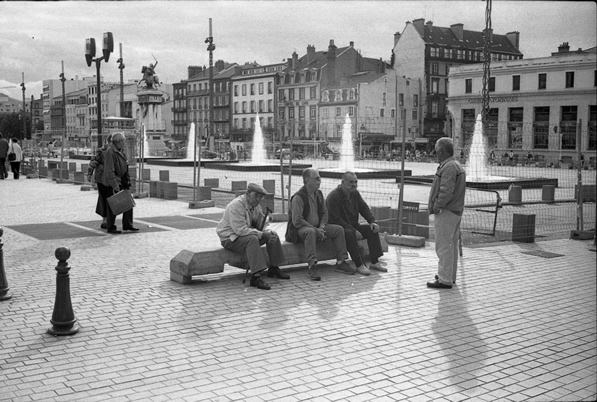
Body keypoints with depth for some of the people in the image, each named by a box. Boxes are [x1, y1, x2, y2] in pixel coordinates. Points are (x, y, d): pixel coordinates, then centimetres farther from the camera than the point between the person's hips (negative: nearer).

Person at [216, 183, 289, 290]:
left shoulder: (255, 205, 4)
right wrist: (262, 234, -32)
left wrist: (269, 232, -17)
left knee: (273, 235, -3)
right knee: (252, 239, -37)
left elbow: (262, 224, 8)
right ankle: (255, 277, -41)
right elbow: (240, 230, -31)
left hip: (248, 234, 9)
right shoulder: (236, 205, -24)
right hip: (230, 238, -9)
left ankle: (273, 269, 6)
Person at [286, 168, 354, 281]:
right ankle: (312, 267, -42)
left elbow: (324, 213, 15)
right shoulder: (298, 197, -18)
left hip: (317, 228, 8)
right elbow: (297, 221, -24)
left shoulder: (319, 194, 7)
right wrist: (316, 230, -25)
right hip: (299, 230, -8)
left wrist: (322, 227, -6)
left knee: (338, 229, -6)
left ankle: (340, 262, -2)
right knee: (310, 232, -40)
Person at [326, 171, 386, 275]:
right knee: (349, 233, -38)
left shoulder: (355, 193, 9)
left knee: (372, 229, -11)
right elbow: (335, 219, -23)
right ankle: (359, 265, -35)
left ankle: (374, 262, -12)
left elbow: (364, 208, 11)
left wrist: (372, 221, -9)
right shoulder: (333, 196, -17)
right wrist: (354, 231, -27)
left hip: (353, 226, 8)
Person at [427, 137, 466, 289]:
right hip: (455, 211, 11)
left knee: (444, 247, -7)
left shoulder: (449, 167, -18)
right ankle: (450, 276, 27)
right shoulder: (457, 165, 16)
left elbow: (446, 191, -25)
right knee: (451, 246, 17)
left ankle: (445, 280, -4)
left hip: (446, 212, -11)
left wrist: (437, 207, -16)